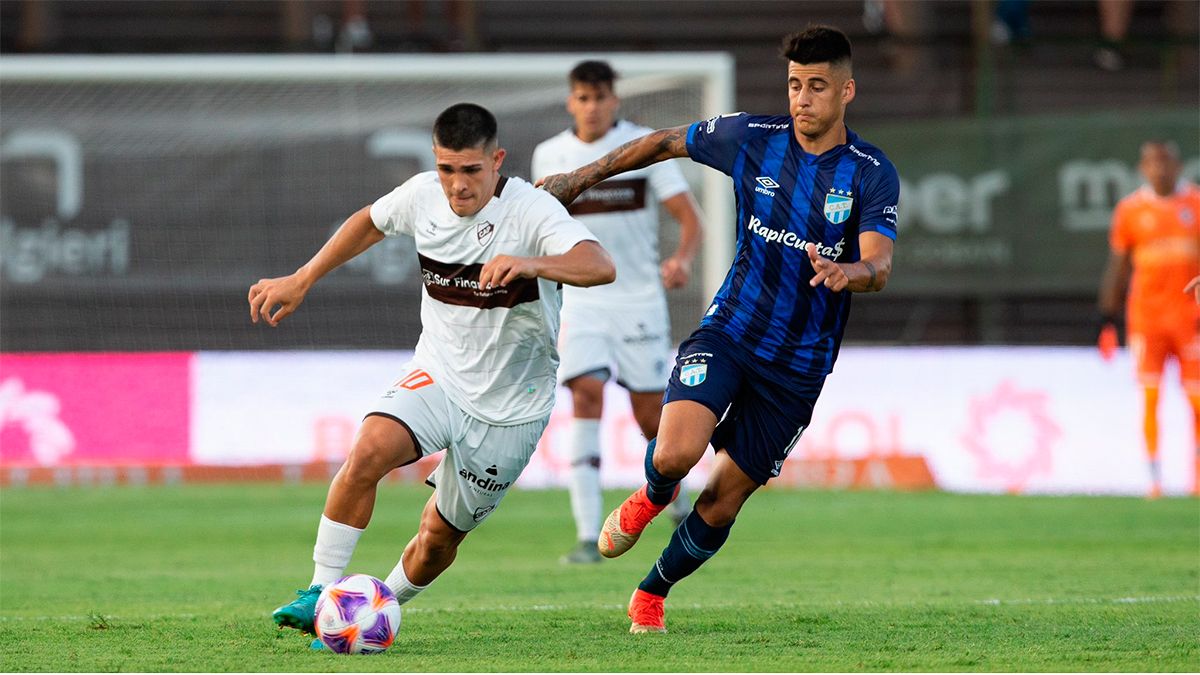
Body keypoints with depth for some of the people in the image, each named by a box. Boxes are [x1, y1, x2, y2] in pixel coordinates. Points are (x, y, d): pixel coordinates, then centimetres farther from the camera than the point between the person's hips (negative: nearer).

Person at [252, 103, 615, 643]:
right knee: (368, 451, -26)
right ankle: (322, 593, -19)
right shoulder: (423, 195, -7)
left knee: (440, 537, 5)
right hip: (439, 373, 3)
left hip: (510, 405, -3)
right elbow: (371, 221, 16)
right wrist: (301, 281, 15)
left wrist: (531, 264, -56)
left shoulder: (531, 210, -22)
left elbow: (600, 267, -38)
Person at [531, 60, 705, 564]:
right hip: (580, 300, 1)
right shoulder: (549, 156, 3)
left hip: (639, 297, -1)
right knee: (586, 400, -18)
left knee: (650, 415, 2)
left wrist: (682, 260, -27)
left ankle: (677, 500, 33)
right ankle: (588, 536, -20)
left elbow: (687, 216, -9)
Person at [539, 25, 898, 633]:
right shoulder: (752, 138, -3)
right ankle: (652, 495, 14)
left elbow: (879, 266, -20)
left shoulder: (873, 175, -8)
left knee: (721, 504, 4)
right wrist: (581, 178, 15)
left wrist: (848, 272, -44)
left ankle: (653, 592, 32)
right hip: (729, 331, 0)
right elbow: (665, 143, 13)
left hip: (800, 364, 0)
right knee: (675, 453, -25)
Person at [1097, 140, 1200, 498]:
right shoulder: (1130, 209, 6)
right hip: (1145, 316, 0)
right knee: (1149, 397, -7)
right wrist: (1106, 320, 6)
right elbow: (1117, 268, 11)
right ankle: (1154, 478, -4)